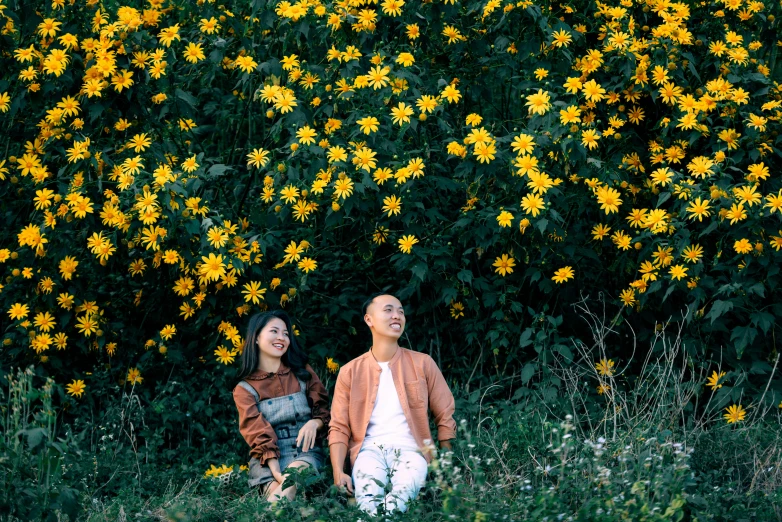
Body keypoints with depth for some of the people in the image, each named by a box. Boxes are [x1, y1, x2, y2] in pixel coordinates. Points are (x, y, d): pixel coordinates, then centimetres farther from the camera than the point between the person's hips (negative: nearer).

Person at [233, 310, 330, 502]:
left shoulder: (303, 373, 14)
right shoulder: (244, 389, 7)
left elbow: (324, 411, 14)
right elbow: (259, 435, -6)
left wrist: (314, 423, -12)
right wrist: (276, 473, -21)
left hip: (305, 452, 0)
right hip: (268, 459, 0)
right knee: (281, 496, -36)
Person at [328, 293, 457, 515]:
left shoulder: (423, 364, 10)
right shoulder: (350, 372, 11)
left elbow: (445, 418, 13)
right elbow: (339, 427, 8)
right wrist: (338, 472, -9)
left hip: (410, 449, 0)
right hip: (370, 449, 0)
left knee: (399, 499, -38)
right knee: (368, 498, -37)